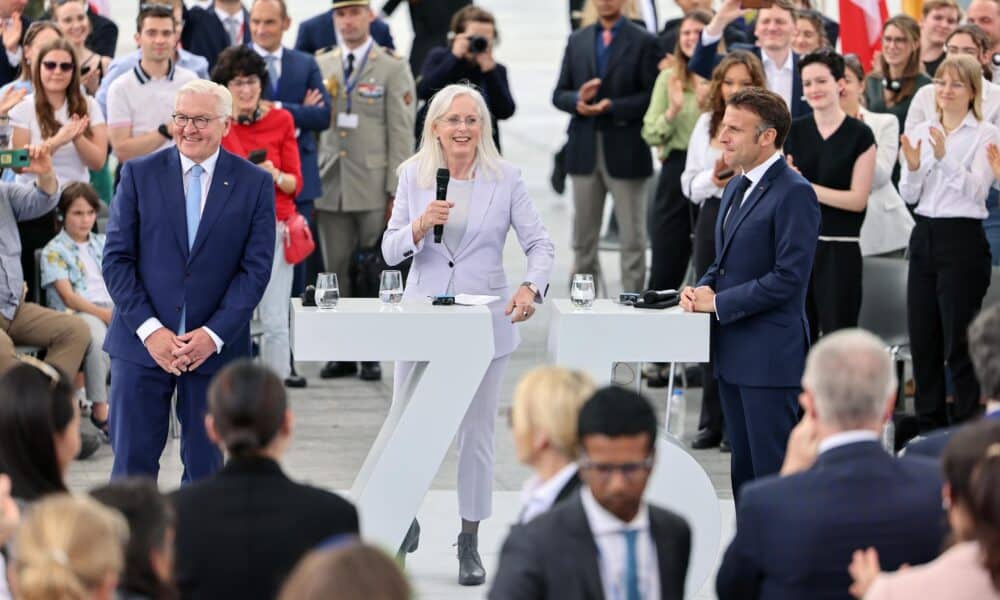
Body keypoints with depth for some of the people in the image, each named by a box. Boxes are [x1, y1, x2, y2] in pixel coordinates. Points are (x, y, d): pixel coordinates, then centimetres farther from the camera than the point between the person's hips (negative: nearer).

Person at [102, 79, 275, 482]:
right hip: (142, 343, 0)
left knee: (205, 464, 7)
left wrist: (213, 335, -11)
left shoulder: (255, 184, 2)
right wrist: (149, 329, -11)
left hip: (215, 345, 0)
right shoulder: (140, 175, 3)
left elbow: (256, 268, -2)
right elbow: (117, 259, 0)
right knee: (133, 463, -1)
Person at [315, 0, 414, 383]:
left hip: (373, 188, -3)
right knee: (337, 272, 4)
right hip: (330, 187, 3)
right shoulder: (320, 67, 11)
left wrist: (396, 192, -8)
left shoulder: (392, 70, 1)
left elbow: (401, 135, -2)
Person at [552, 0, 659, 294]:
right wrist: (578, 99, -11)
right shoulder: (577, 41, 12)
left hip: (625, 151, -4)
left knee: (632, 238, 0)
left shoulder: (643, 42, -1)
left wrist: (611, 107, -17)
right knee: (583, 238, 9)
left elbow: (651, 96, -7)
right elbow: (559, 95, 11)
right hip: (585, 150, 4)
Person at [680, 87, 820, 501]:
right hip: (732, 351, 9)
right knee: (743, 467, 13)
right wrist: (704, 287, 2)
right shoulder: (736, 188, 15)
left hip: (770, 354, -9)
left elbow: (788, 278, -20)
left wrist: (717, 302, -16)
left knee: (773, 470, -6)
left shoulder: (794, 194, -15)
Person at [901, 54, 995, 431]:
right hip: (924, 237, 6)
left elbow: (976, 190, -17)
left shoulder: (985, 135, -5)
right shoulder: (921, 132, 10)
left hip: (962, 239, -6)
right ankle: (929, 426, 21)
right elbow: (909, 196, 7)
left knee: (959, 343, -3)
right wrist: (912, 168, -13)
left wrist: (945, 158, -30)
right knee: (922, 339, 10)